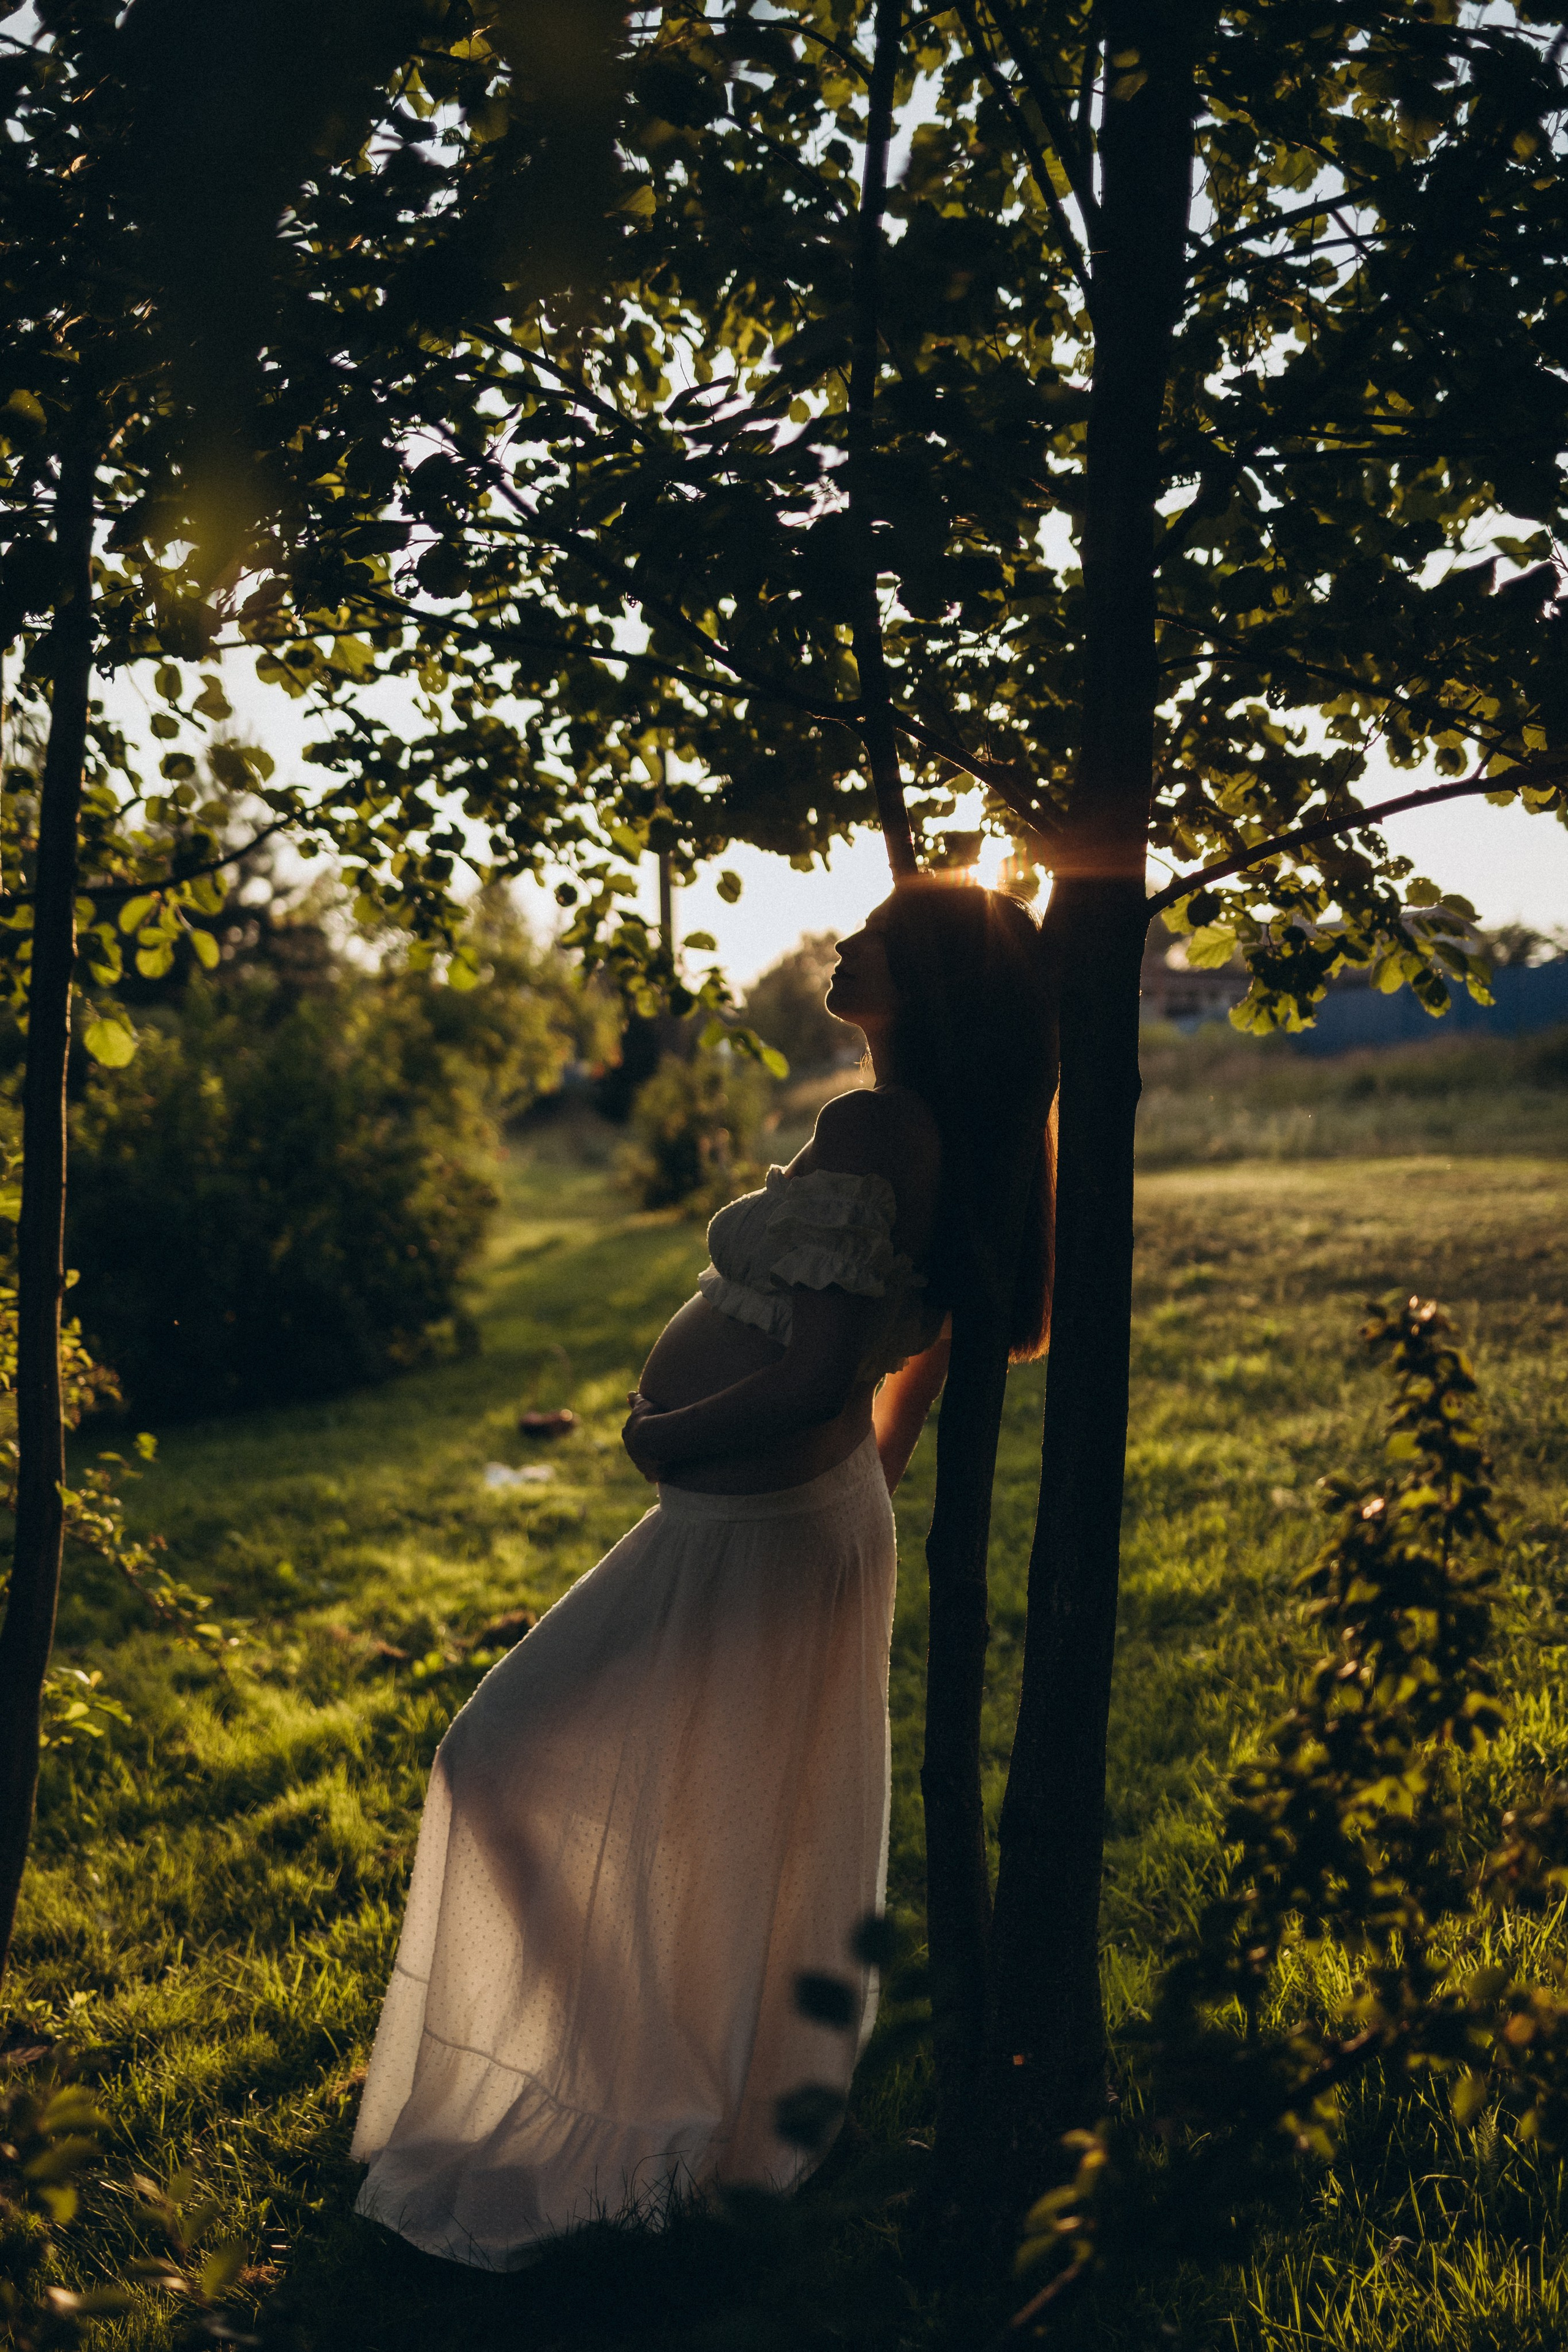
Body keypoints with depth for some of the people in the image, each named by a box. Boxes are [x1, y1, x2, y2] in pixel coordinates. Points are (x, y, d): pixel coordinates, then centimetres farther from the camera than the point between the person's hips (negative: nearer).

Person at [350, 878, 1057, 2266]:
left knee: (511, 1769, 4)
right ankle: (769, 2102, 40)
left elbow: (814, 1379, -31)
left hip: (746, 1535, -9)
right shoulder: (956, 1138, 2)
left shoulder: (872, 1130, -26)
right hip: (835, 1521, 9)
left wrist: (661, 1435, -16)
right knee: (762, 1835, 23)